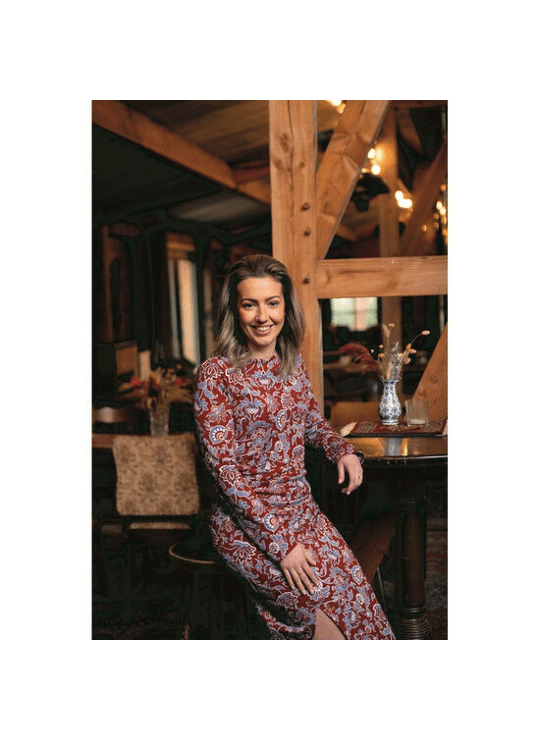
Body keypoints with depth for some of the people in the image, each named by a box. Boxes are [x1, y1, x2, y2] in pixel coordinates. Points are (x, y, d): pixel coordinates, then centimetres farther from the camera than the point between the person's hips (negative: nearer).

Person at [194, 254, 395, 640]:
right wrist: (280, 540, -18)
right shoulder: (216, 374, -11)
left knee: (357, 587, -12)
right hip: (243, 521, -5)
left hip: (302, 508, 5)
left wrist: (343, 450, -2)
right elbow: (224, 469, -14)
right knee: (329, 599, -19)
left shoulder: (294, 362, 7)